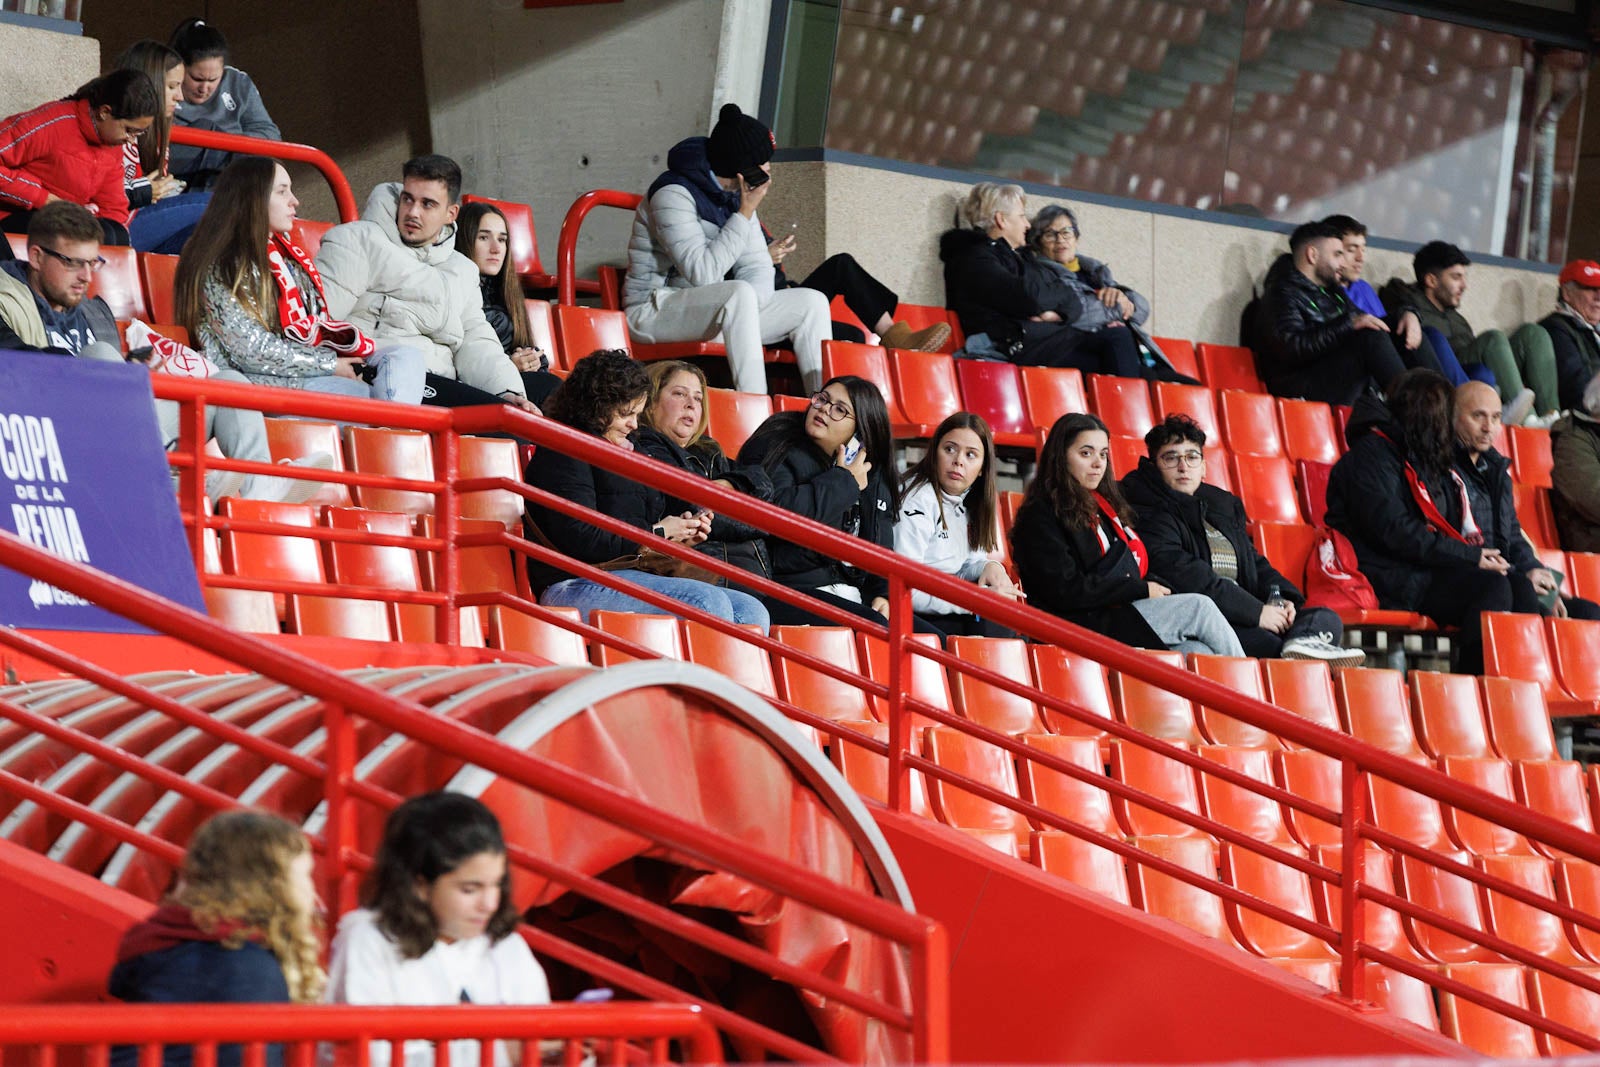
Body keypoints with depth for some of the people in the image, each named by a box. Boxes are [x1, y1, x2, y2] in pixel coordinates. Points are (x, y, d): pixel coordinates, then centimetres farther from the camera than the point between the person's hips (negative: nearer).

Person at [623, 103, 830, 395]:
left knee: (812, 302, -1)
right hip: (654, 312, -9)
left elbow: (758, 267, 4)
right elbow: (703, 273, -27)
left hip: (710, 310, 9)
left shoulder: (735, 195, 9)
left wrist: (748, 309, -19)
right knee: (739, 293, -36)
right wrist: (745, 214, -22)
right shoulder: (674, 193, -17)